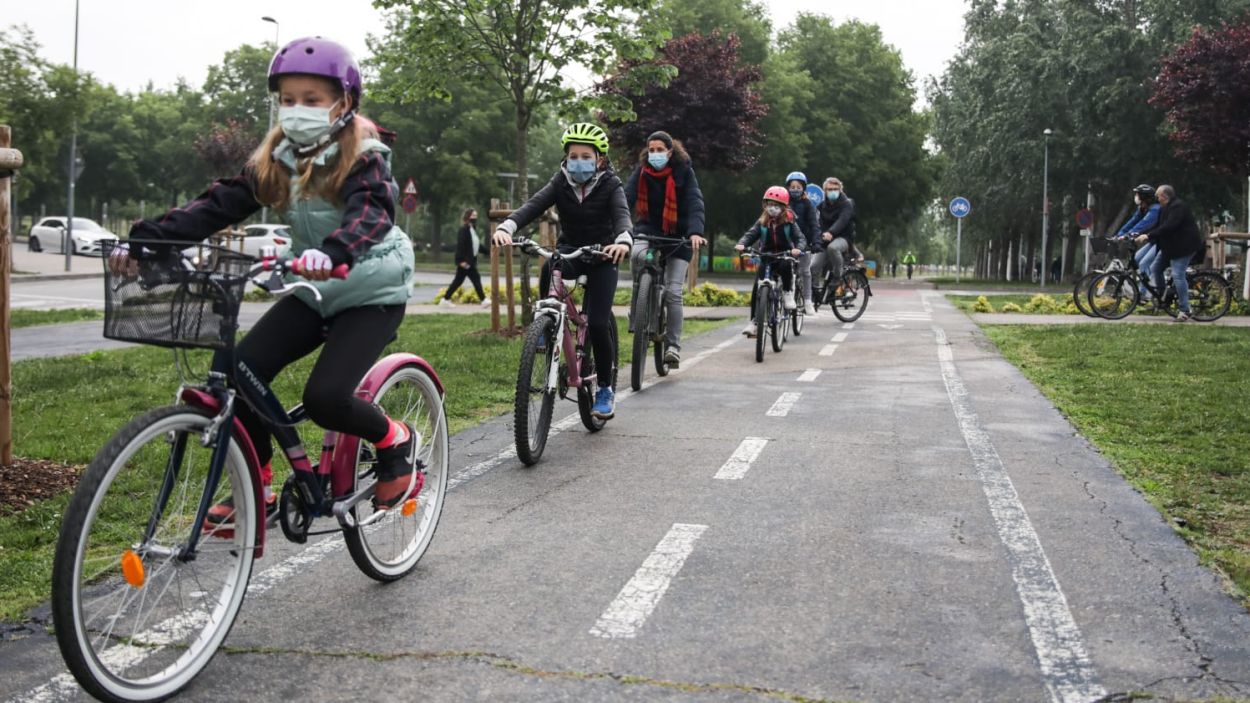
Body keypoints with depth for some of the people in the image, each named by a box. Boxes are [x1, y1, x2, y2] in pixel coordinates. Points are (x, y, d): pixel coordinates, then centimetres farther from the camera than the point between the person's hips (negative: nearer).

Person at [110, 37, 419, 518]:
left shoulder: (365, 158, -16)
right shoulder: (275, 159, 0)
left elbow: (372, 213, -35)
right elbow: (220, 204, -10)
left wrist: (332, 251, -57)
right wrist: (146, 238, -24)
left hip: (371, 292, -6)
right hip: (314, 292, 6)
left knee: (324, 397, -23)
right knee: (241, 371, -11)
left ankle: (396, 441, 7)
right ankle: (258, 488, 6)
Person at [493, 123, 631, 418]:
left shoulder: (610, 185, -13)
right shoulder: (561, 182, -7)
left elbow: (622, 214, -32)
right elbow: (533, 206, -22)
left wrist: (624, 240, -56)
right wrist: (506, 226, -43)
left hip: (602, 256, -2)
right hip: (570, 250, 2)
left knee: (597, 322, -14)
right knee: (549, 269, -36)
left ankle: (605, 389, 4)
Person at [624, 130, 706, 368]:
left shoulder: (684, 172, -12)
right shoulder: (642, 171, -6)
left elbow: (695, 203, -23)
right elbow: (626, 197, -19)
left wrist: (695, 232, -41)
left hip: (677, 235, -1)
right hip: (649, 229, 1)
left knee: (673, 292, -7)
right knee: (638, 254, -33)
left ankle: (673, 346, 1)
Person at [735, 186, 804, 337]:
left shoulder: (789, 222, -1)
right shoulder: (762, 222, 4)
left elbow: (800, 237, -9)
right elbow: (751, 234, -5)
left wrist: (798, 248, -32)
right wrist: (741, 244, -27)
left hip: (784, 256, -2)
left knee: (786, 266, -38)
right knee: (757, 287, -14)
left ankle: (788, 293, -12)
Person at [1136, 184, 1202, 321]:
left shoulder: (1178, 206, -19)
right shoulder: (1164, 208, 13)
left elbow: (1168, 227, -29)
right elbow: (1157, 225, 10)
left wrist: (1148, 236, -31)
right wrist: (1143, 235, -3)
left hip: (1183, 246, -10)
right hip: (1170, 246, 10)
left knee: (1178, 275, -14)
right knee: (1155, 269, 8)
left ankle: (1185, 311, -10)